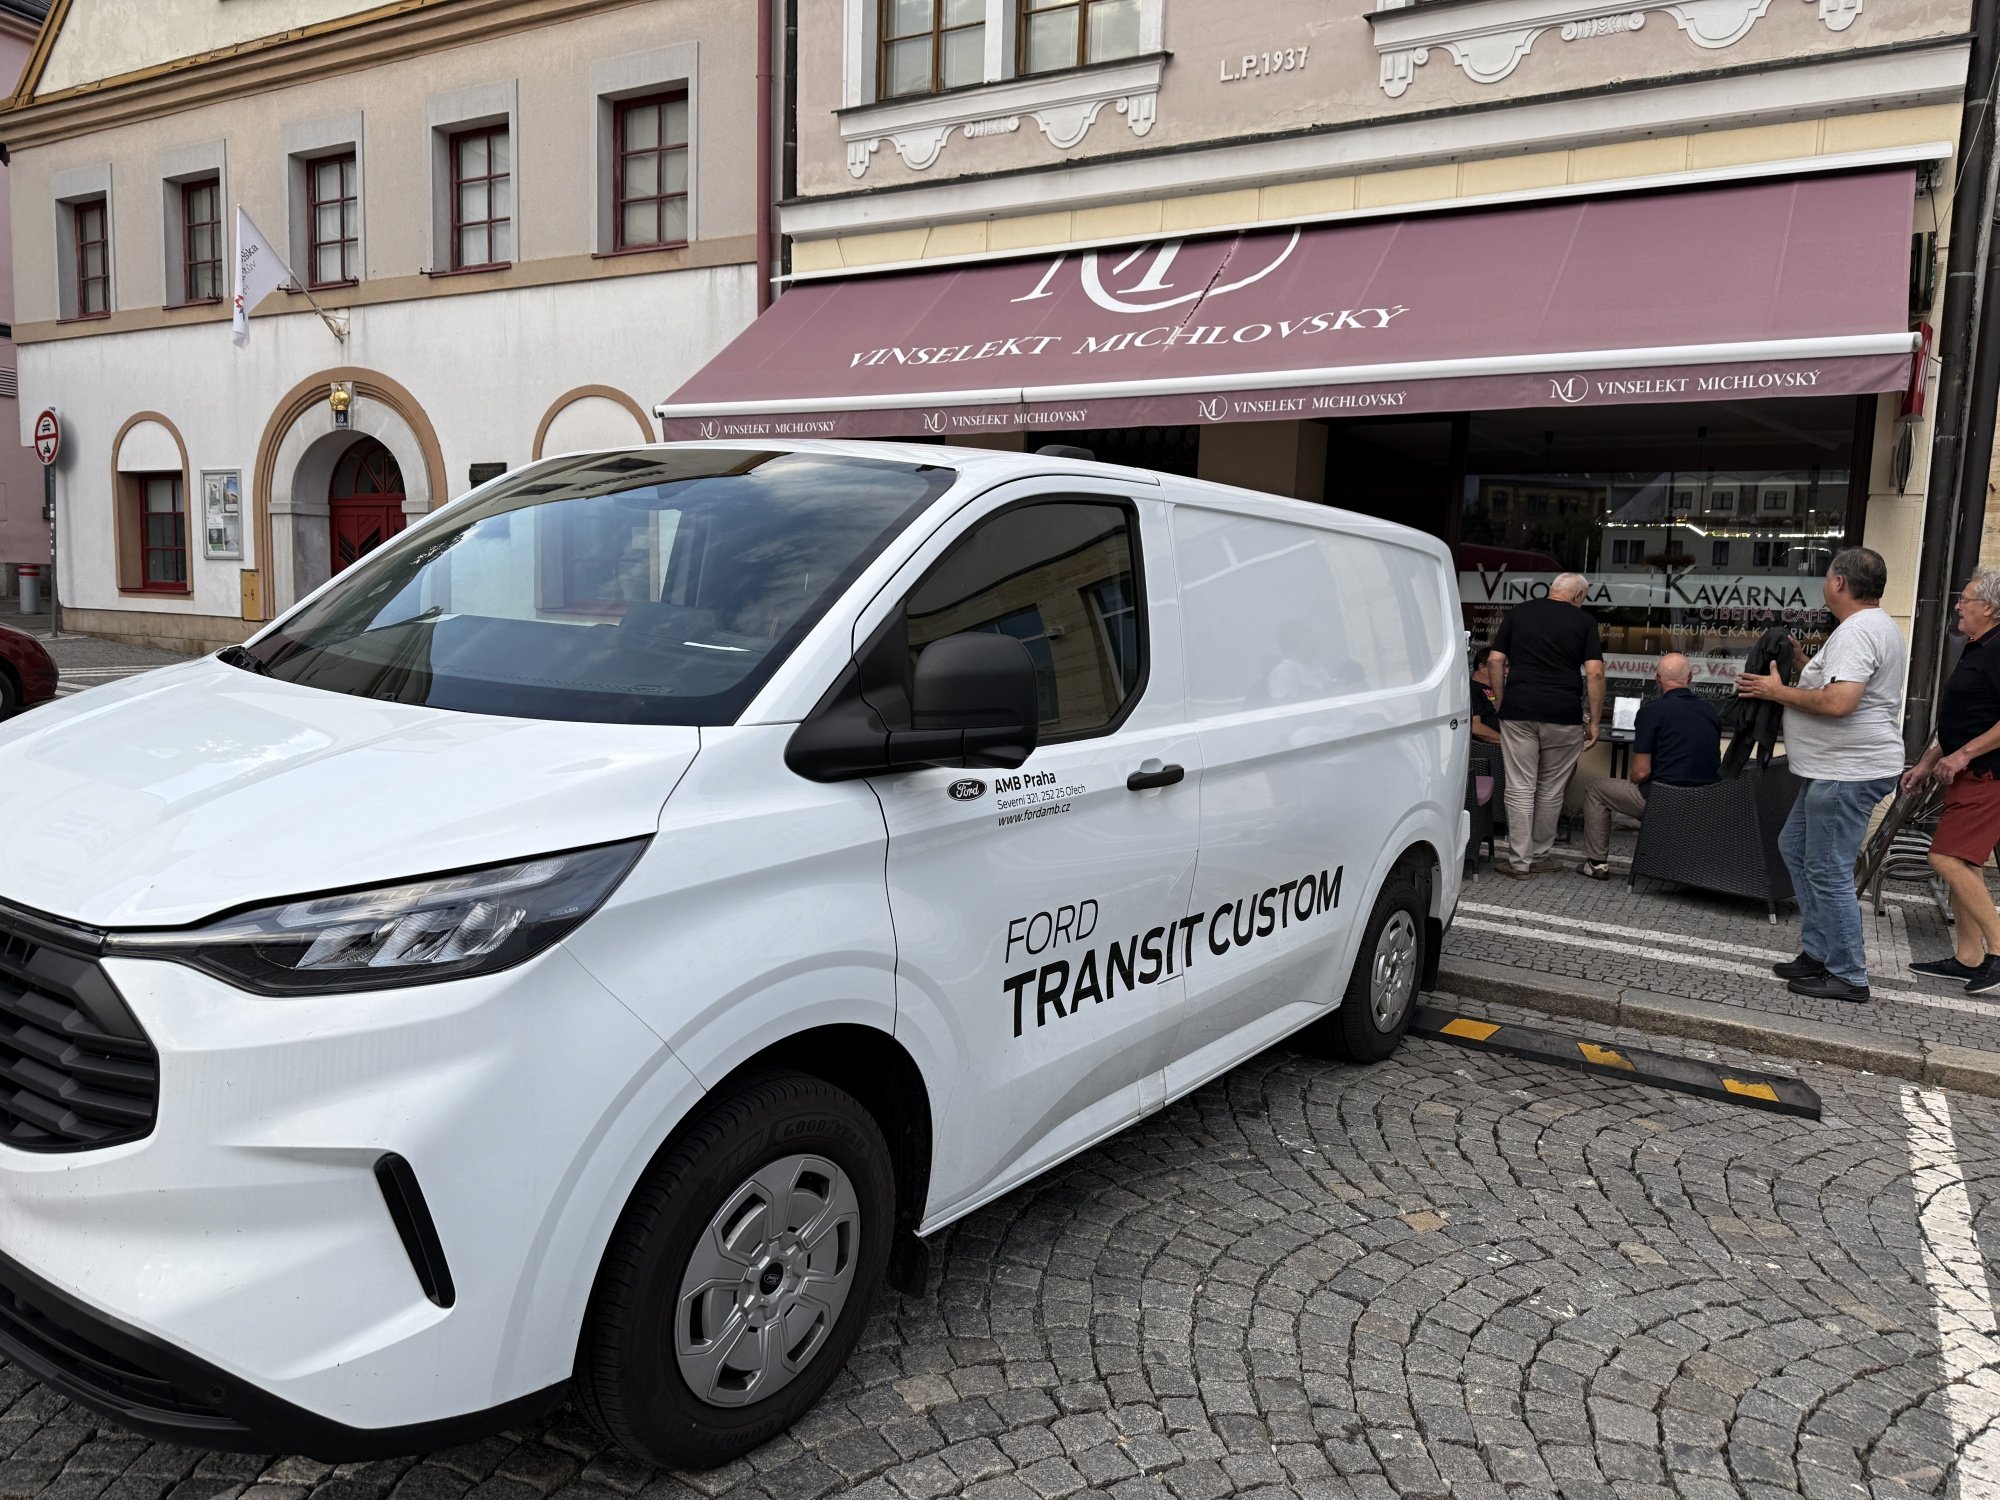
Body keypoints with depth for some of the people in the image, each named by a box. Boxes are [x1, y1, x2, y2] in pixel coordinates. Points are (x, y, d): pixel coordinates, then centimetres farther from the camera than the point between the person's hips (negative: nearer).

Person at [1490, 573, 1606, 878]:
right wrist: (1593, 720, 1)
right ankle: (1540, 856, 21)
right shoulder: (1584, 621, 5)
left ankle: (1519, 861, 2)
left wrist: (1502, 702, 13)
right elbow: (1594, 672, -4)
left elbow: (1496, 661, 5)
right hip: (1564, 715, -1)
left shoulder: (1518, 613, 10)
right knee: (1551, 790, 12)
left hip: (1518, 711, 1)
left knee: (1520, 788, 2)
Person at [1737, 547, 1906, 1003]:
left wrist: (1778, 692, -16)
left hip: (1849, 772, -12)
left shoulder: (1856, 631, -19)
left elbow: (1839, 702, -30)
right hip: (1837, 767, 12)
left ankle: (1848, 977, 3)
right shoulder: (1878, 626, 17)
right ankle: (1818, 952, 24)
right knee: (1794, 847, 19)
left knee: (1829, 872, -5)